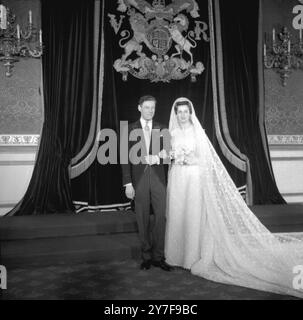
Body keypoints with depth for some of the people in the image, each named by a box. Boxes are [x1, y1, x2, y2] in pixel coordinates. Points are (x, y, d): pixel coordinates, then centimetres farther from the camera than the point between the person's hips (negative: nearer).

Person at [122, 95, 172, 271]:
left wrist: (157, 157, -16)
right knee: (143, 219, 6)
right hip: (139, 178, -1)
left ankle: (158, 256, 11)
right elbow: (126, 157, 0)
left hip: (158, 177, 1)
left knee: (161, 217, -1)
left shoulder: (161, 129, 8)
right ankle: (146, 256, 19)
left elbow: (168, 153, 6)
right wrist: (128, 183, -5)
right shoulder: (130, 129, 4)